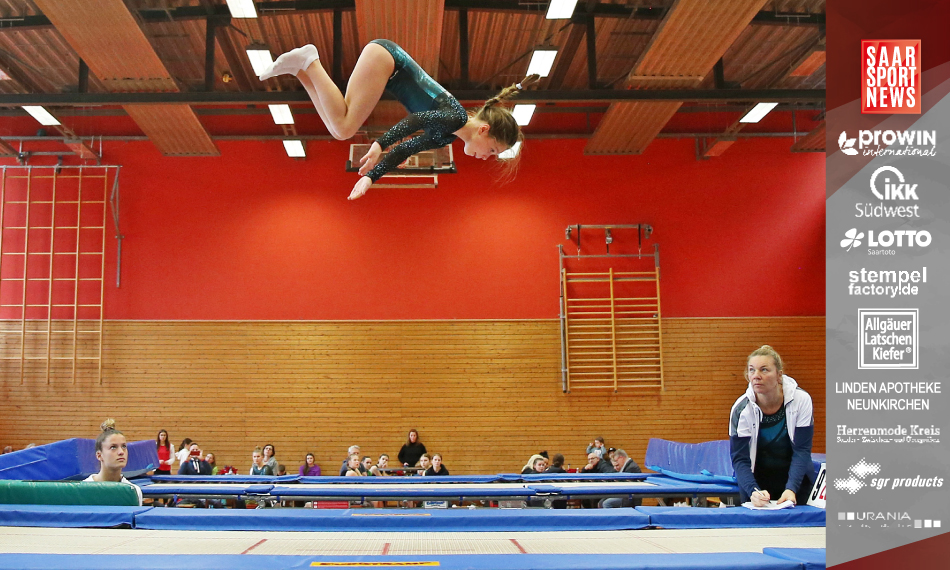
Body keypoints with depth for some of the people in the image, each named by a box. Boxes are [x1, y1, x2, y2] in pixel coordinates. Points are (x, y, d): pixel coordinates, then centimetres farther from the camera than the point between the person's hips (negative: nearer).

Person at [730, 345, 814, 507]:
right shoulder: (741, 408, -17)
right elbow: (739, 459, -18)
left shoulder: (801, 400, -16)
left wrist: (791, 489, -29)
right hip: (756, 482, 0)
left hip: (796, 479, 1)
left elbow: (802, 451, -16)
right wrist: (753, 491, -36)